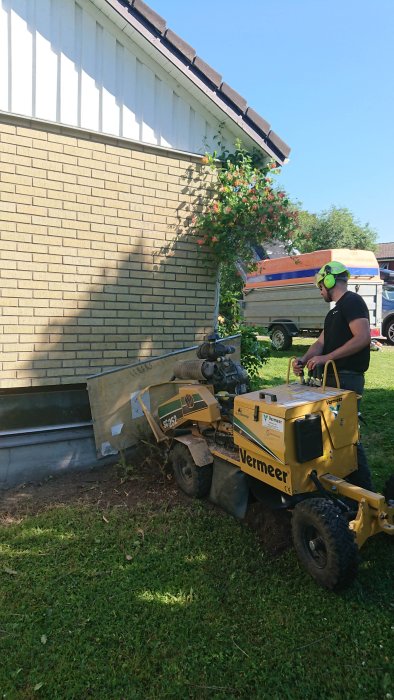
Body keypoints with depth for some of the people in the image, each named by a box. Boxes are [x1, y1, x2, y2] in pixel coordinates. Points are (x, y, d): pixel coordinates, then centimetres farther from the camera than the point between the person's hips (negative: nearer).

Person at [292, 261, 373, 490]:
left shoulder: (352, 302, -9)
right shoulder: (335, 310, 22)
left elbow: (363, 337, -23)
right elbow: (321, 342, 16)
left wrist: (326, 357, -21)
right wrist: (304, 360, -3)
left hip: (347, 379, -10)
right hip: (334, 377, 10)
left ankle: (364, 488, 5)